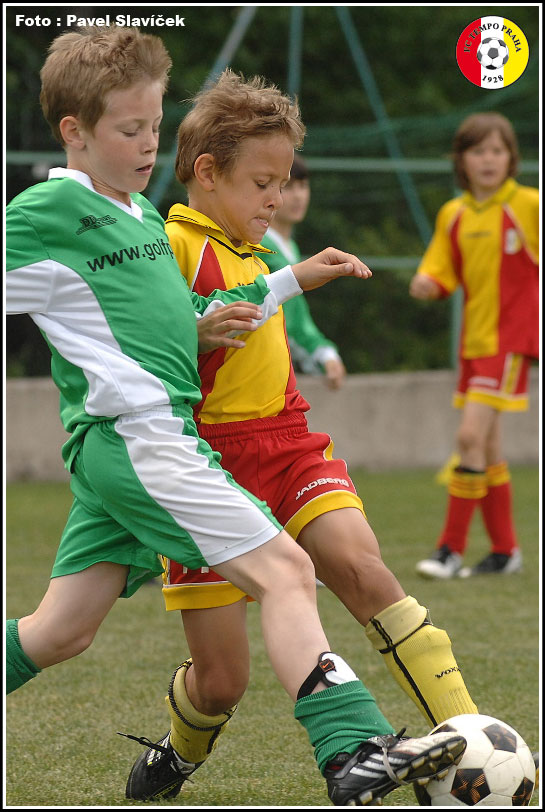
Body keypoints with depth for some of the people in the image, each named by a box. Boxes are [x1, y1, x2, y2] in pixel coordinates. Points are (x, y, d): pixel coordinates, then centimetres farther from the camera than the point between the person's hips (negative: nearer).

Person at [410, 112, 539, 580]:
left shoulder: (529, 206, -6)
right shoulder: (454, 216, 8)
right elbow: (443, 274, 12)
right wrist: (426, 284, -9)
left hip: (510, 339, -6)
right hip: (474, 340, 6)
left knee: (472, 437, -15)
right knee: (488, 448, 10)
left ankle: (452, 548, -11)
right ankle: (505, 549, 20)